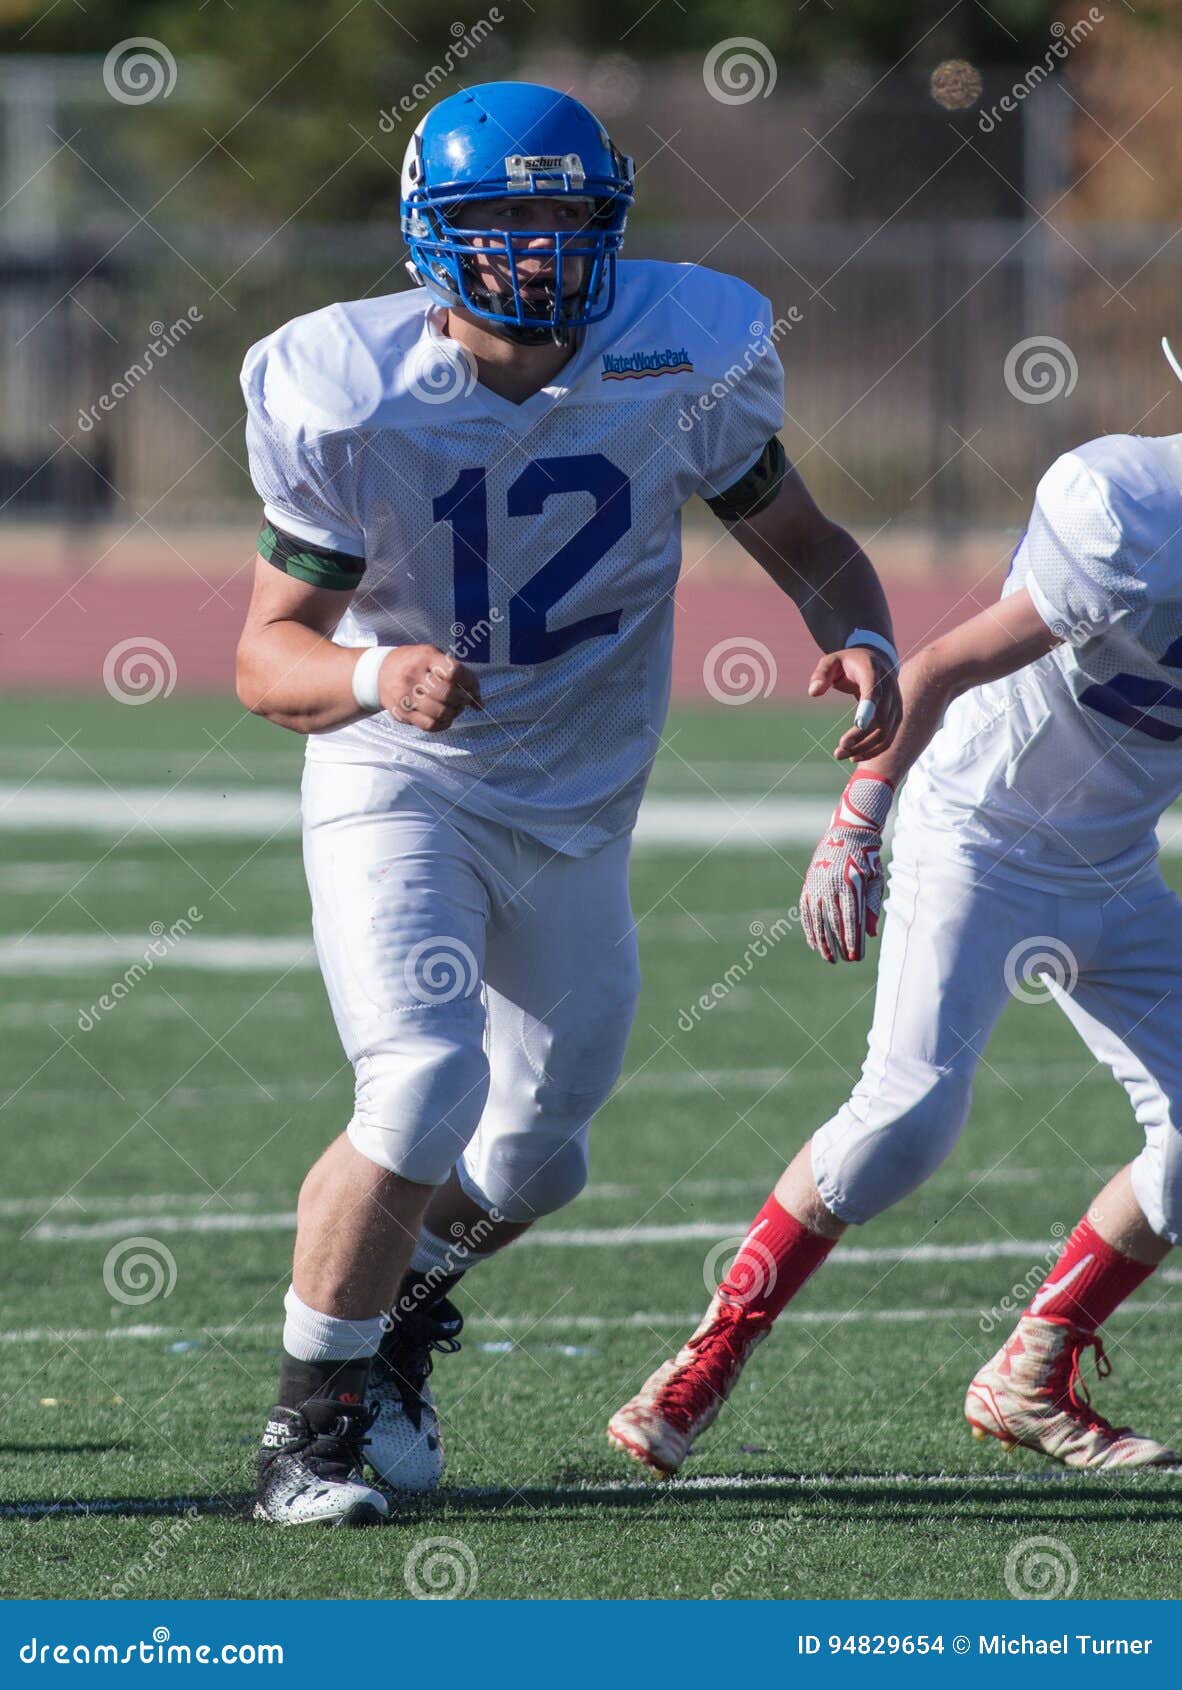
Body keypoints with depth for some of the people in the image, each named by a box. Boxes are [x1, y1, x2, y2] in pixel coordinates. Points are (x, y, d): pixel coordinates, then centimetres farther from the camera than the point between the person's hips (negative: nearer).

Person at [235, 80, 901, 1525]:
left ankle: (398, 1302, 48)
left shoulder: (674, 360, -13)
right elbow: (269, 656, -16)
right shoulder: (353, 401, -20)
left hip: (576, 813, 4)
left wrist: (860, 637, -22)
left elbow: (803, 543, 0)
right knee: (426, 1091, -24)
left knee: (532, 1158, 15)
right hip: (398, 793, -4)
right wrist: (374, 675, -38)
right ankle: (307, 1432, -8)